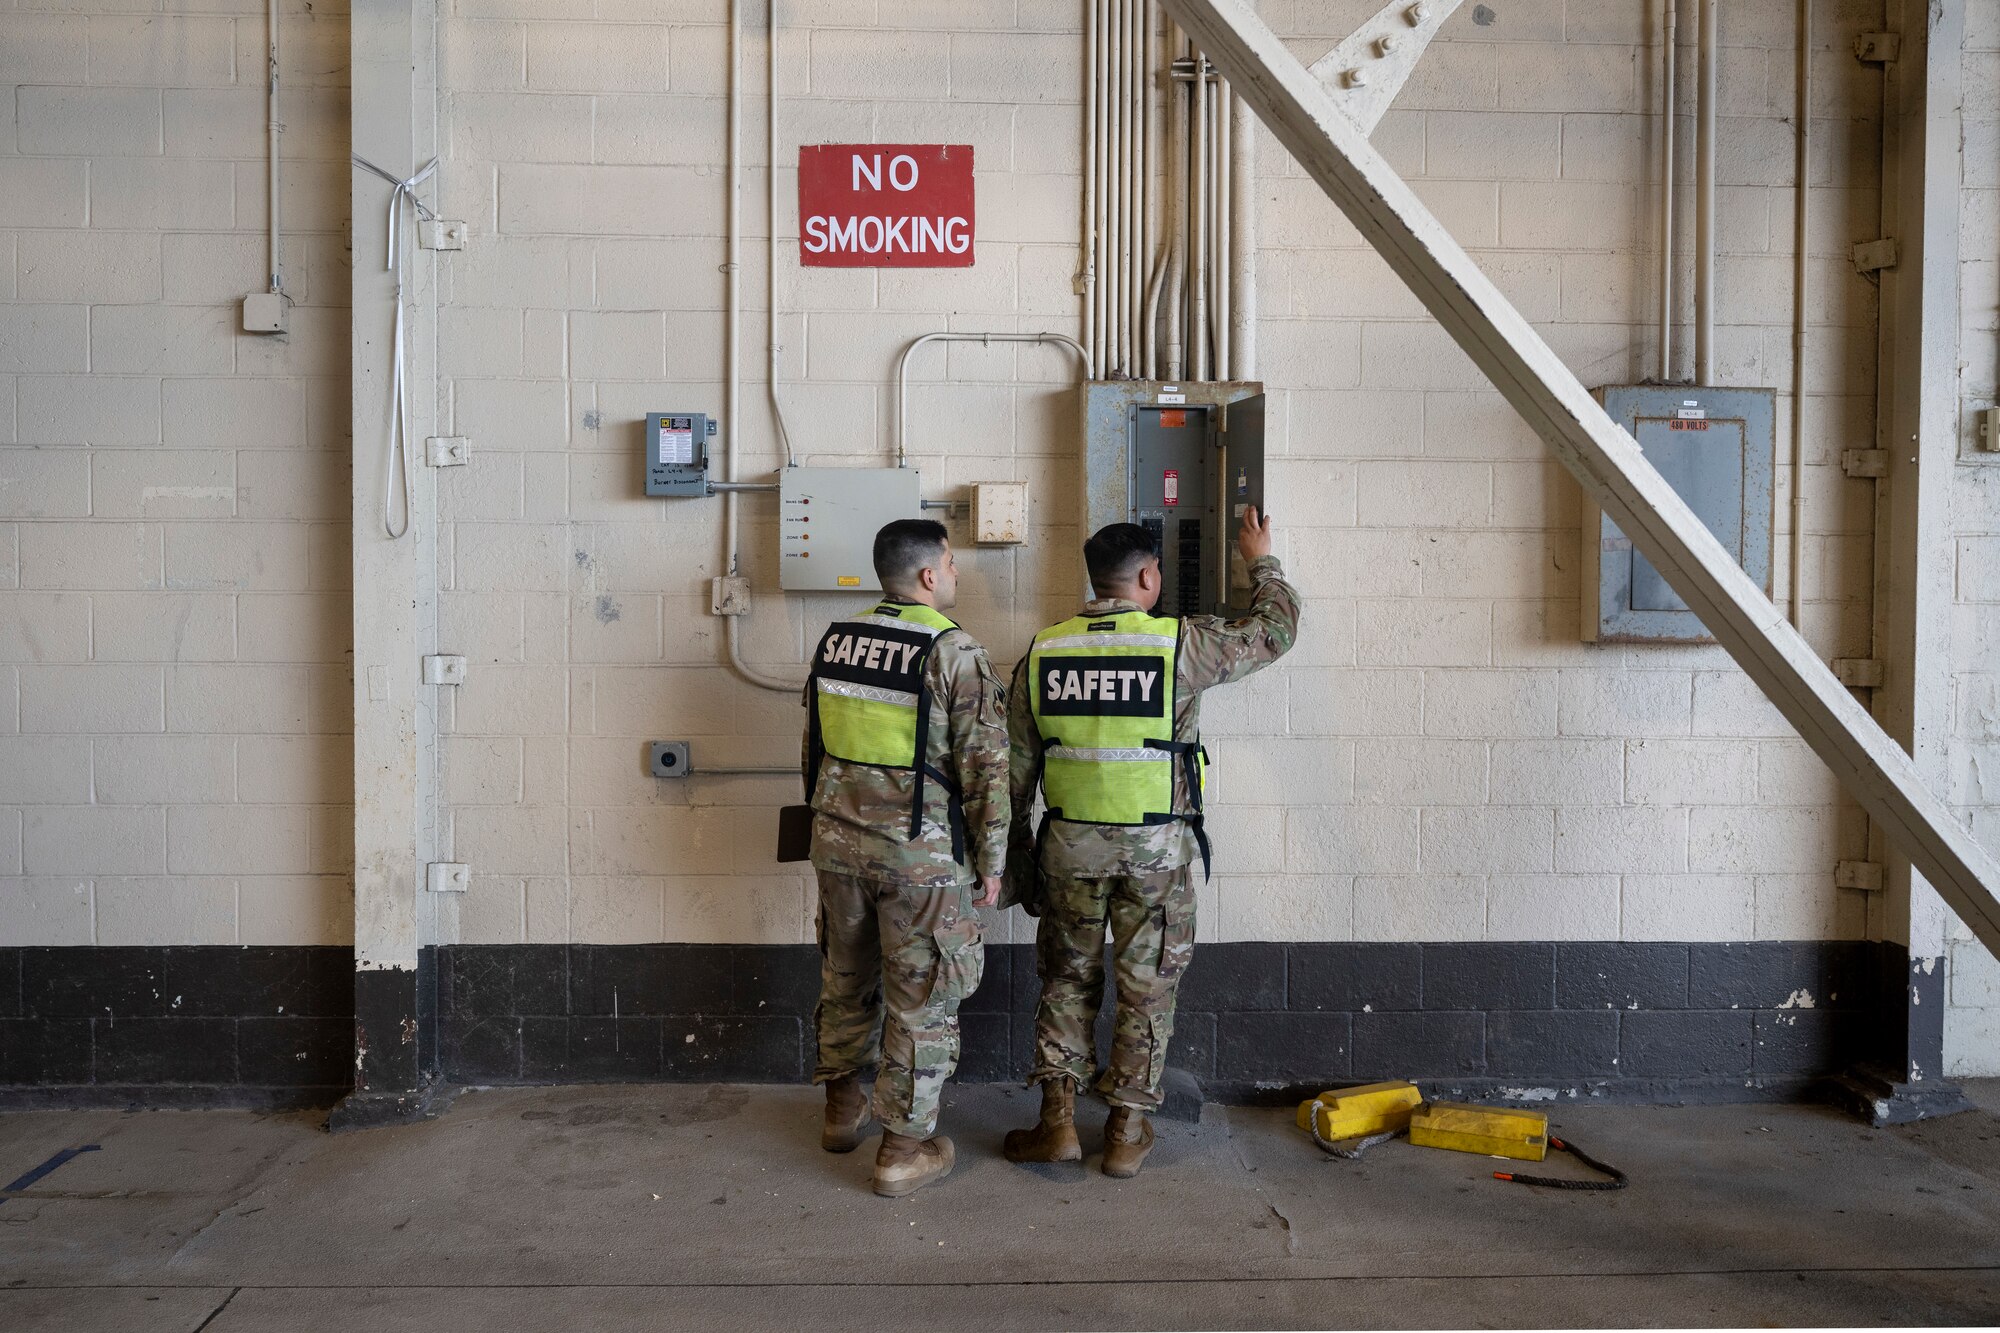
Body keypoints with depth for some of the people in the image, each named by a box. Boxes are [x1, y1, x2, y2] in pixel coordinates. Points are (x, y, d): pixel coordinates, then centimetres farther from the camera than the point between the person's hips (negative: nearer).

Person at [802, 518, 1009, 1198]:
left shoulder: (834, 641, 4)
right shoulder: (954, 652, -14)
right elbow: (986, 768, -15)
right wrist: (990, 861, -6)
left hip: (838, 842, 6)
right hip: (921, 856, -6)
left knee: (846, 980, 22)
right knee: (921, 998, 6)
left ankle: (842, 1108, 38)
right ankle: (905, 1149, 15)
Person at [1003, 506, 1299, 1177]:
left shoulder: (1042, 651, -1)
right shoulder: (1182, 643, -10)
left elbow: (1017, 761, 5)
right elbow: (1274, 632, 5)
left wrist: (1015, 837, 18)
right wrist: (1262, 562, 21)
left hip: (1070, 844, 3)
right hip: (1157, 847, -2)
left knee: (1067, 978, 16)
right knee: (1146, 986, 10)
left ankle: (1058, 1119, 16)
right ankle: (1127, 1132, 19)